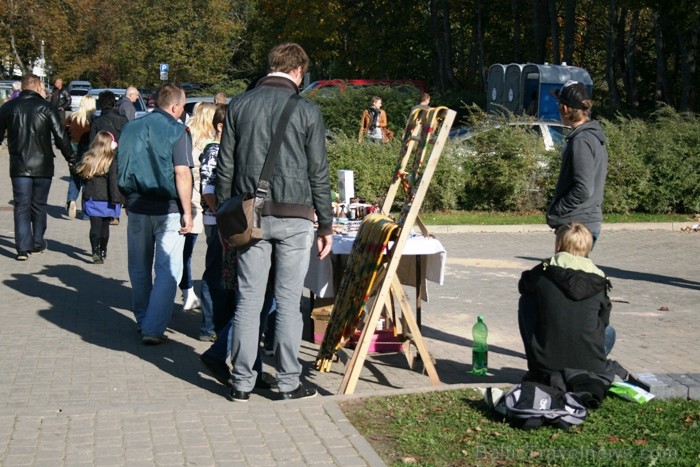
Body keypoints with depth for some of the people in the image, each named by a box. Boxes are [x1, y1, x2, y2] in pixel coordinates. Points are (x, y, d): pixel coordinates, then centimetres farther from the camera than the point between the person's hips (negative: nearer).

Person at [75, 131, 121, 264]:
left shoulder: (87, 158, 5)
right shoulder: (111, 161, -10)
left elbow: (80, 174, 12)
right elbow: (114, 181, -15)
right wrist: (116, 199, -13)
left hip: (90, 197, 3)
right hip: (106, 200, -3)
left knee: (95, 225, 1)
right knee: (105, 226, 12)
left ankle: (96, 252, -13)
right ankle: (103, 252, 24)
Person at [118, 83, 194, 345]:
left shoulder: (131, 128, 6)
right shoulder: (177, 131, -9)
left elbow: (121, 168, 12)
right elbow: (182, 174, -15)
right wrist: (187, 212, -10)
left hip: (137, 207, 5)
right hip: (168, 210, -5)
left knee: (139, 269, 18)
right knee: (167, 271, 1)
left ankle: (143, 322, 29)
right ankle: (153, 329, -4)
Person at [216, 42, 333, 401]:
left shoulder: (239, 105, 6)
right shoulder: (307, 111, -2)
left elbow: (225, 166, 6)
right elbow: (318, 173, -1)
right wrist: (326, 224, 6)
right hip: (295, 216, -2)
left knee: (248, 299, 6)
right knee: (288, 301, 3)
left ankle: (242, 382, 11)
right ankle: (289, 382, 9)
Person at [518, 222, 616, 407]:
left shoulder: (543, 272, -2)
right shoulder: (599, 280, 3)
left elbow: (523, 286, 21)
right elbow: (603, 320, 15)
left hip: (547, 363, -1)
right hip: (589, 364, 1)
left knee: (526, 299, 21)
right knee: (609, 331, 35)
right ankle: (585, 378, 8)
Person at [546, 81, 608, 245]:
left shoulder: (581, 141, -17)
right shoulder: (594, 136, 12)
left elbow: (584, 189, -23)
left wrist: (555, 211, -14)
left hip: (578, 225, -10)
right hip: (590, 222, 10)